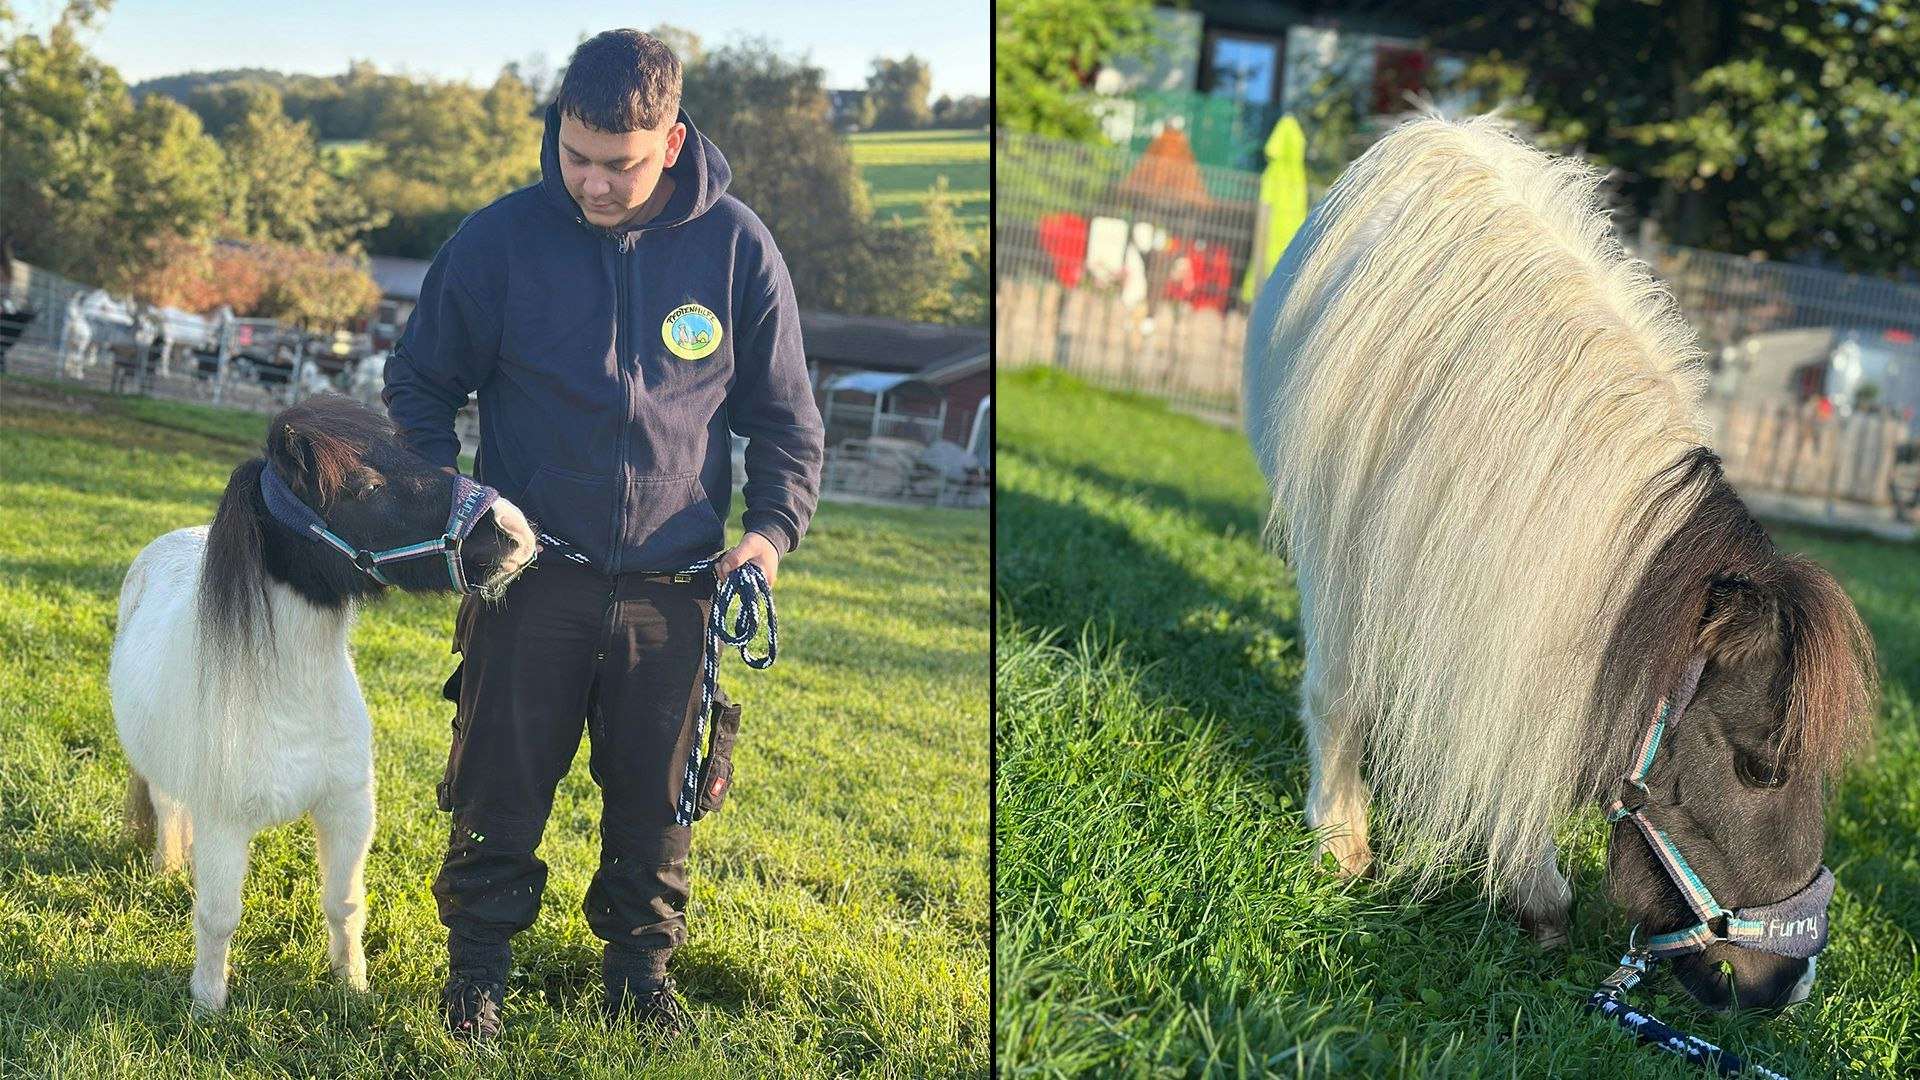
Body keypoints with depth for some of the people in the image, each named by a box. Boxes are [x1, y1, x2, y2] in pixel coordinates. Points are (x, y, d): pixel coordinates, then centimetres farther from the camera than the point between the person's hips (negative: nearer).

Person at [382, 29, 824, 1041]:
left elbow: (784, 415, 7)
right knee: (498, 789, 5)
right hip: (530, 573, -1)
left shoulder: (736, 247, -3)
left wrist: (771, 529, -7)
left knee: (657, 801, 11)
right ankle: (477, 966, 25)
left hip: (673, 584, 1)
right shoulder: (499, 237, -5)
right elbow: (416, 381, 8)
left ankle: (640, 965, 31)